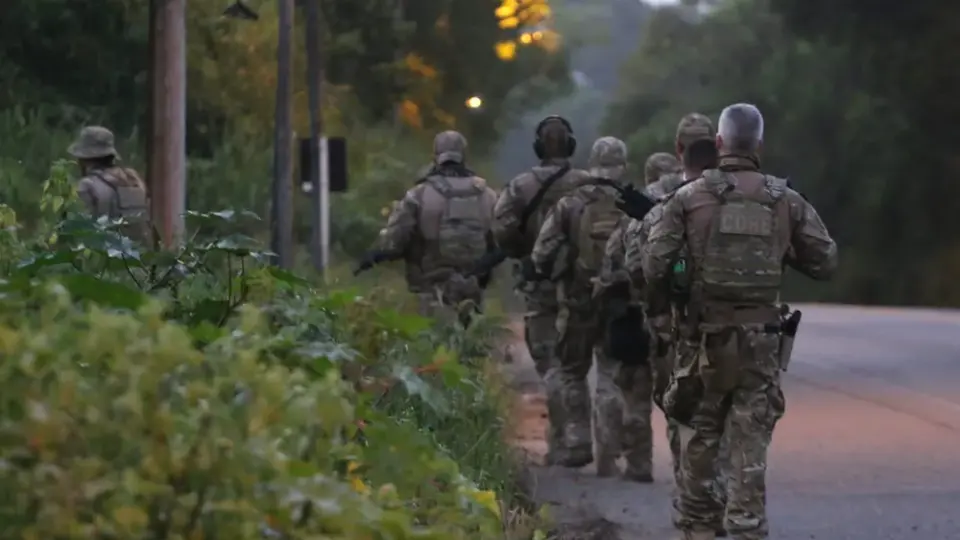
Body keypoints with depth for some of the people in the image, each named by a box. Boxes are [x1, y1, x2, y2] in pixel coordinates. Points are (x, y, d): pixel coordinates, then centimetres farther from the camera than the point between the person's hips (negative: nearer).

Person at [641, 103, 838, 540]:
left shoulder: (689, 198, -5)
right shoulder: (787, 201, 0)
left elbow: (652, 267, -7)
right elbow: (825, 263, 3)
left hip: (707, 336, 0)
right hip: (762, 340, 0)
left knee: (702, 435, 16)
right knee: (750, 444, 1)